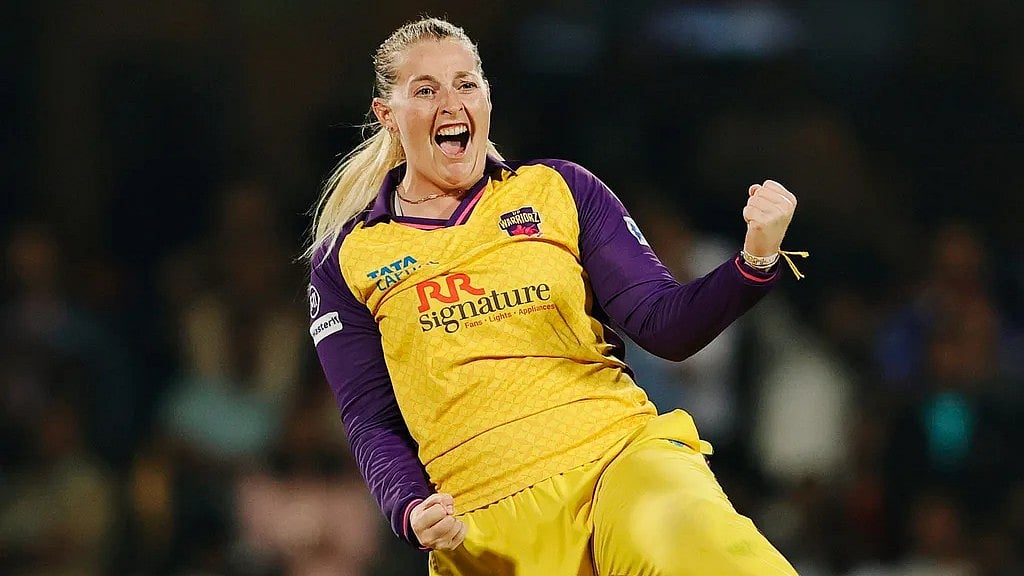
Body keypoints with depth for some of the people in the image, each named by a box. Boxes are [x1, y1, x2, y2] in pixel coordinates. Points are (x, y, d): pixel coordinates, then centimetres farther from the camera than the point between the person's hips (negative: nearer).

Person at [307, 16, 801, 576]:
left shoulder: (561, 190, 13)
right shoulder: (345, 259, 12)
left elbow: (664, 326, 6)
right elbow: (372, 422, 10)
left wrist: (755, 260, -12)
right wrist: (411, 513, -9)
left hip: (620, 449, -3)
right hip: (484, 524, 3)